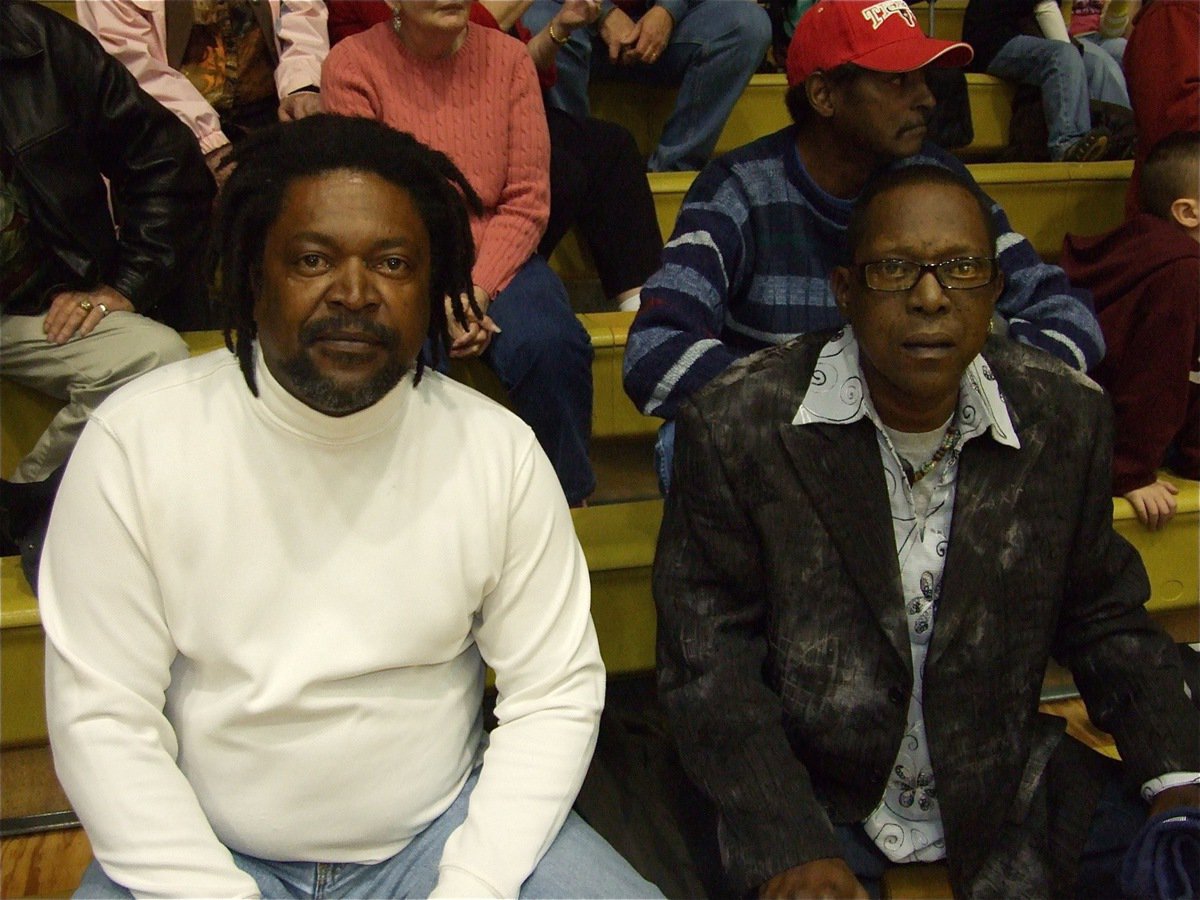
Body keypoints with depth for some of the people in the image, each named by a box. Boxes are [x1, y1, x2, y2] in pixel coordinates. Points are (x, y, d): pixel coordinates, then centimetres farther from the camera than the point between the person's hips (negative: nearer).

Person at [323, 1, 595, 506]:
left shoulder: (507, 56, 3)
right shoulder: (353, 64, -3)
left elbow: (527, 203, -1)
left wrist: (477, 292, -16)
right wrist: (437, 299, -19)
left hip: (495, 258, 2)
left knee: (551, 345, -28)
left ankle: (566, 504, -8)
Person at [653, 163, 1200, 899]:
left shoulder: (1067, 417, -2)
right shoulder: (737, 425, -13)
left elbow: (1105, 620, 10)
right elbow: (709, 663, -12)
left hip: (1006, 780, 4)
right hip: (803, 794, -3)